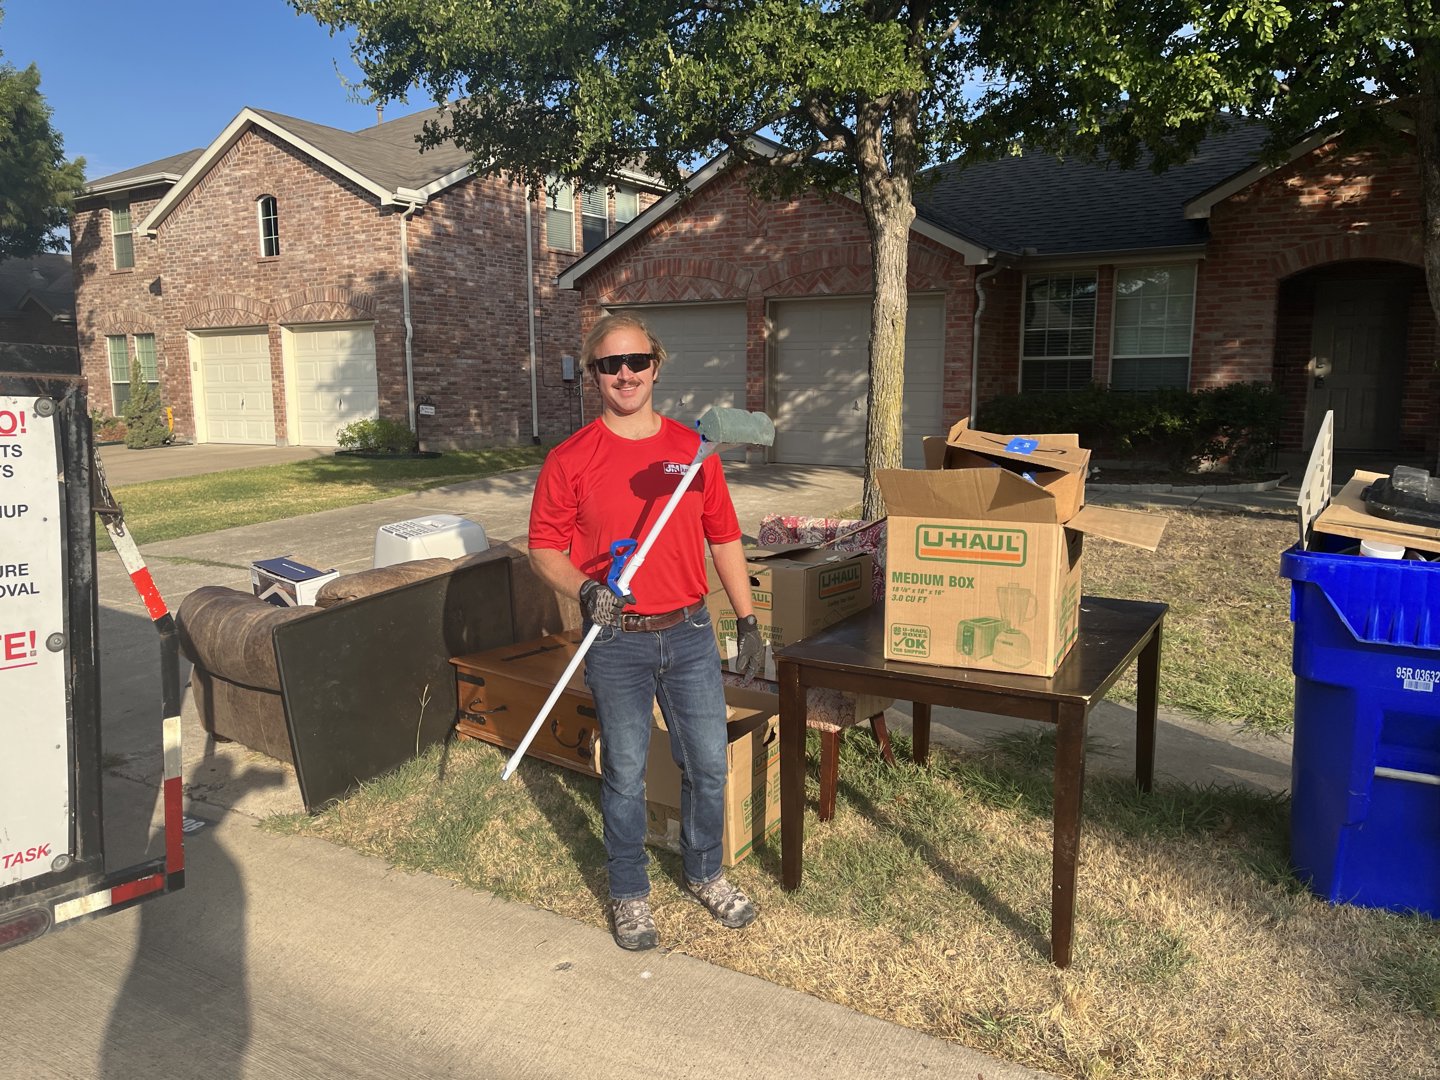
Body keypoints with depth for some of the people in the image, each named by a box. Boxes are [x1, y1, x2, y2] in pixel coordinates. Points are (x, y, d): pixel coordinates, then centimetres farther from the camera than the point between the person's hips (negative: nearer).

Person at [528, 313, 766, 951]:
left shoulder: (694, 449, 3)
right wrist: (585, 589, -23)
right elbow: (544, 549, -3)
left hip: (689, 634, 3)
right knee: (624, 774, 10)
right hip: (617, 641, -2)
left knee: (708, 765, 12)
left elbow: (723, 538, 9)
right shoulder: (570, 460, -5)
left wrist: (747, 620, 8)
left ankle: (704, 873, 36)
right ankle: (629, 893, 31)